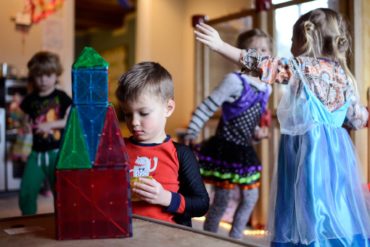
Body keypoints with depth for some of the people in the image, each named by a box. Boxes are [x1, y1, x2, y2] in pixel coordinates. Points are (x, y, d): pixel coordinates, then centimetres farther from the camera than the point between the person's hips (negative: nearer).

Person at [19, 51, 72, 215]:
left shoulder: (61, 97, -1)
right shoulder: (30, 100, 8)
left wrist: (51, 124, -17)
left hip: (57, 152, -3)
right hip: (36, 153, 3)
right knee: (26, 193, 2)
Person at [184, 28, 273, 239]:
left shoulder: (266, 89, 6)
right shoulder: (235, 80, -17)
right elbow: (205, 108, -16)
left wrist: (257, 132, 3)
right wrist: (191, 134, -17)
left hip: (245, 151, 8)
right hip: (225, 149, -7)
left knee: (251, 198, 13)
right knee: (223, 201, 0)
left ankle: (235, 239, 31)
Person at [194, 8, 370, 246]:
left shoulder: (302, 67, -7)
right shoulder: (345, 75, 11)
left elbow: (264, 64, -11)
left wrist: (221, 45, -9)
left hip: (309, 148, -6)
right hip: (335, 150, 6)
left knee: (313, 217, -1)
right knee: (336, 213, 12)